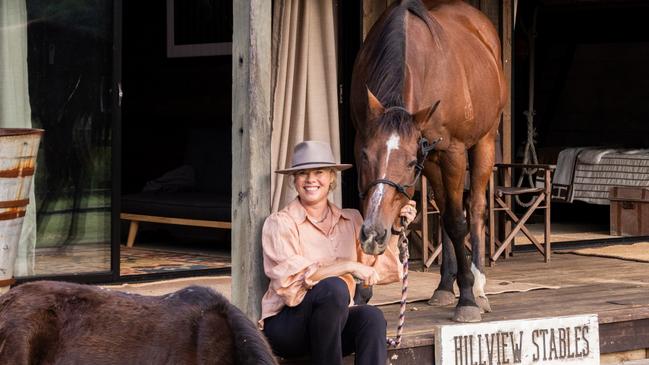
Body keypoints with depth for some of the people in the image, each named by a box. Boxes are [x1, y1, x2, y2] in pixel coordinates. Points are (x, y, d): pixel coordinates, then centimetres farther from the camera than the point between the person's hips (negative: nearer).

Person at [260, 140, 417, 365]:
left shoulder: (351, 220, 10)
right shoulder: (280, 223, -6)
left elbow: (379, 271, 9)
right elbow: (289, 279, -19)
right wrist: (348, 266, -23)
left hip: (334, 323, 5)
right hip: (286, 326, -5)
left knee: (371, 317, -28)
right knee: (334, 287, -32)